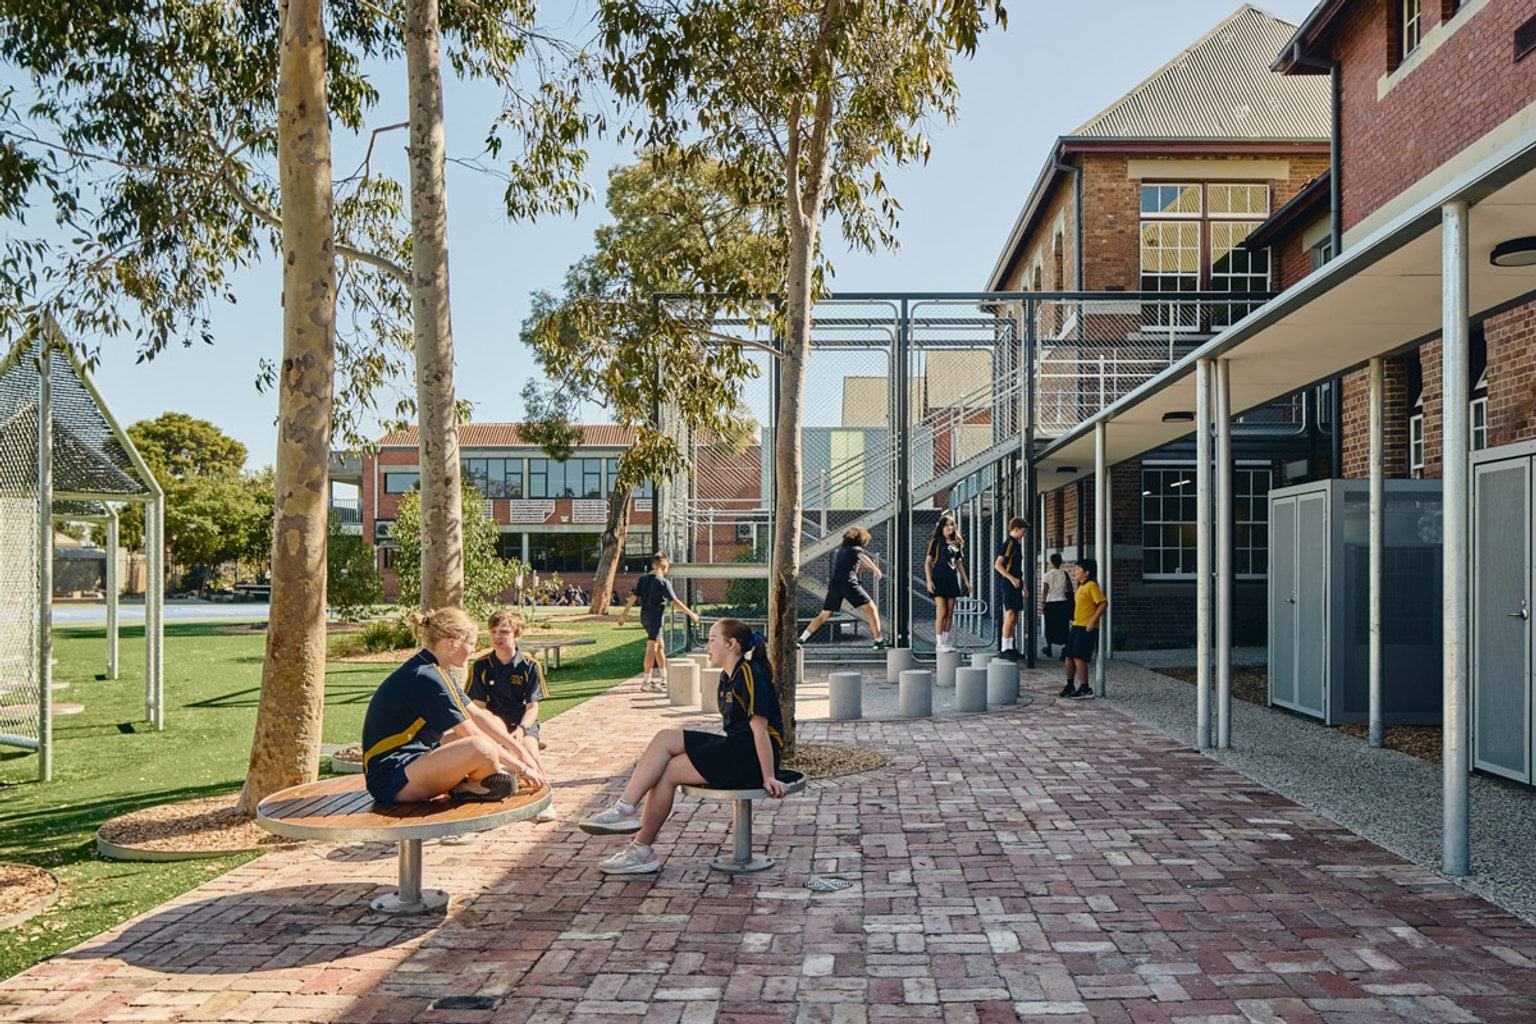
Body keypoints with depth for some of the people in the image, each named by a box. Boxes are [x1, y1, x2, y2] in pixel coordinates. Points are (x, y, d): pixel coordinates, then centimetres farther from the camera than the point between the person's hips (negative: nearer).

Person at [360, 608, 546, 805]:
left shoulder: (434, 671, 9)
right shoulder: (426, 678, -21)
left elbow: (477, 716, 12)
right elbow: (474, 736, -18)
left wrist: (520, 751, 8)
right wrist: (521, 768, -11)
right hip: (390, 779, -11)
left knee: (494, 723, 13)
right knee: (481, 748, -35)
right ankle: (470, 787, -4)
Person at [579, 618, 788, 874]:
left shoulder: (750, 674, -16)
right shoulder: (728, 676, 15)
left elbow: (759, 729, -20)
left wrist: (768, 778, -21)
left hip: (752, 756, -9)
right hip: (734, 748, 9)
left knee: (667, 771, -10)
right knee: (665, 738, -2)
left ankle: (642, 850, 0)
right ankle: (626, 808, -10)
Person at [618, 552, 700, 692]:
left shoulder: (643, 579, 7)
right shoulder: (663, 582, -12)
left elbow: (633, 597, 4)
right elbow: (675, 602, -14)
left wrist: (624, 613, 9)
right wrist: (691, 614, -7)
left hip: (644, 615, 8)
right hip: (655, 616, -7)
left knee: (660, 646, 19)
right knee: (652, 648, -5)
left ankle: (664, 678, 26)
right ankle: (646, 682, -4)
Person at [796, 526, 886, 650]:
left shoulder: (840, 551, 29)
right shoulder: (855, 549, 9)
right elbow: (862, 556, -15)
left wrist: (867, 568, 33)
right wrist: (876, 569, -25)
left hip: (834, 584, 6)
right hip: (848, 583, -6)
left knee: (823, 615, 14)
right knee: (871, 609, 3)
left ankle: (800, 640, 7)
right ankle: (879, 641, -5)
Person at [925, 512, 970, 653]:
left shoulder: (956, 543, 12)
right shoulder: (936, 542, -3)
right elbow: (927, 562, -5)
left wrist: (966, 580, 16)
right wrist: (929, 581, -14)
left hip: (952, 581, 6)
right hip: (939, 580, -6)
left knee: (950, 613, 6)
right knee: (942, 612, -9)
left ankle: (946, 641, 14)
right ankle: (939, 643, -3)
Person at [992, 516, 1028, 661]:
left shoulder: (1016, 543, 19)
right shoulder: (1009, 542, -11)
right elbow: (998, 564, -20)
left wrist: (1022, 586, 26)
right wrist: (1012, 579, -25)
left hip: (1015, 585, 10)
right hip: (1009, 584, -10)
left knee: (1014, 617, 10)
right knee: (1010, 615, -12)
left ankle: (1011, 648, 14)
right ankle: (1004, 649, -12)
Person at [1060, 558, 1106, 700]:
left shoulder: (1091, 586, -12)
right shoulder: (1081, 586, 17)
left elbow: (1103, 603, -20)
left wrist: (1092, 621, -22)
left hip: (1086, 628, -9)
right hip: (1077, 625, 9)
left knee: (1078, 657, -9)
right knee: (1069, 656, 10)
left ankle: (1085, 689, -1)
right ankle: (1069, 686, 20)